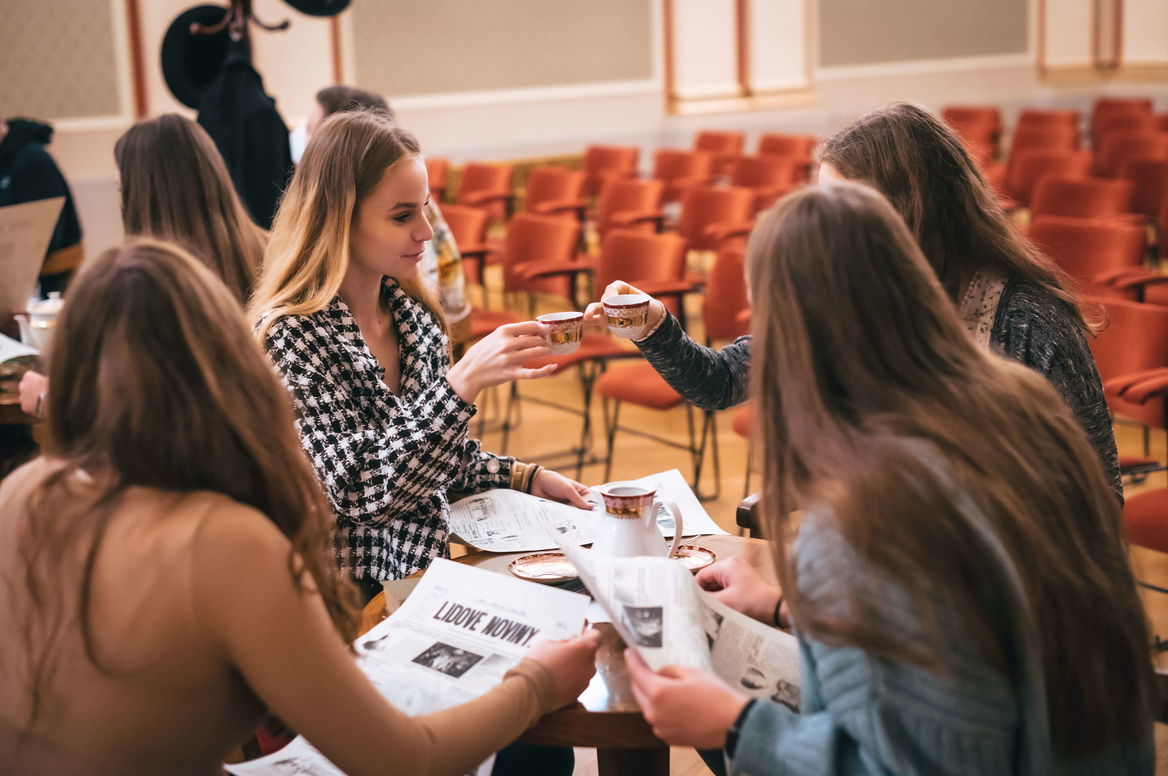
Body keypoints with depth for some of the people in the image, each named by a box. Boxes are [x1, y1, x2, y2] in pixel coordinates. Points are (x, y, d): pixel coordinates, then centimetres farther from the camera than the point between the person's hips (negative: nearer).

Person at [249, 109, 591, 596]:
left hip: (426, 571, 7)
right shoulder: (292, 335, -16)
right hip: (355, 605, -7)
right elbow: (359, 492, -24)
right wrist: (464, 382, -31)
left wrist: (525, 478, 2)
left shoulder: (411, 313, 6)